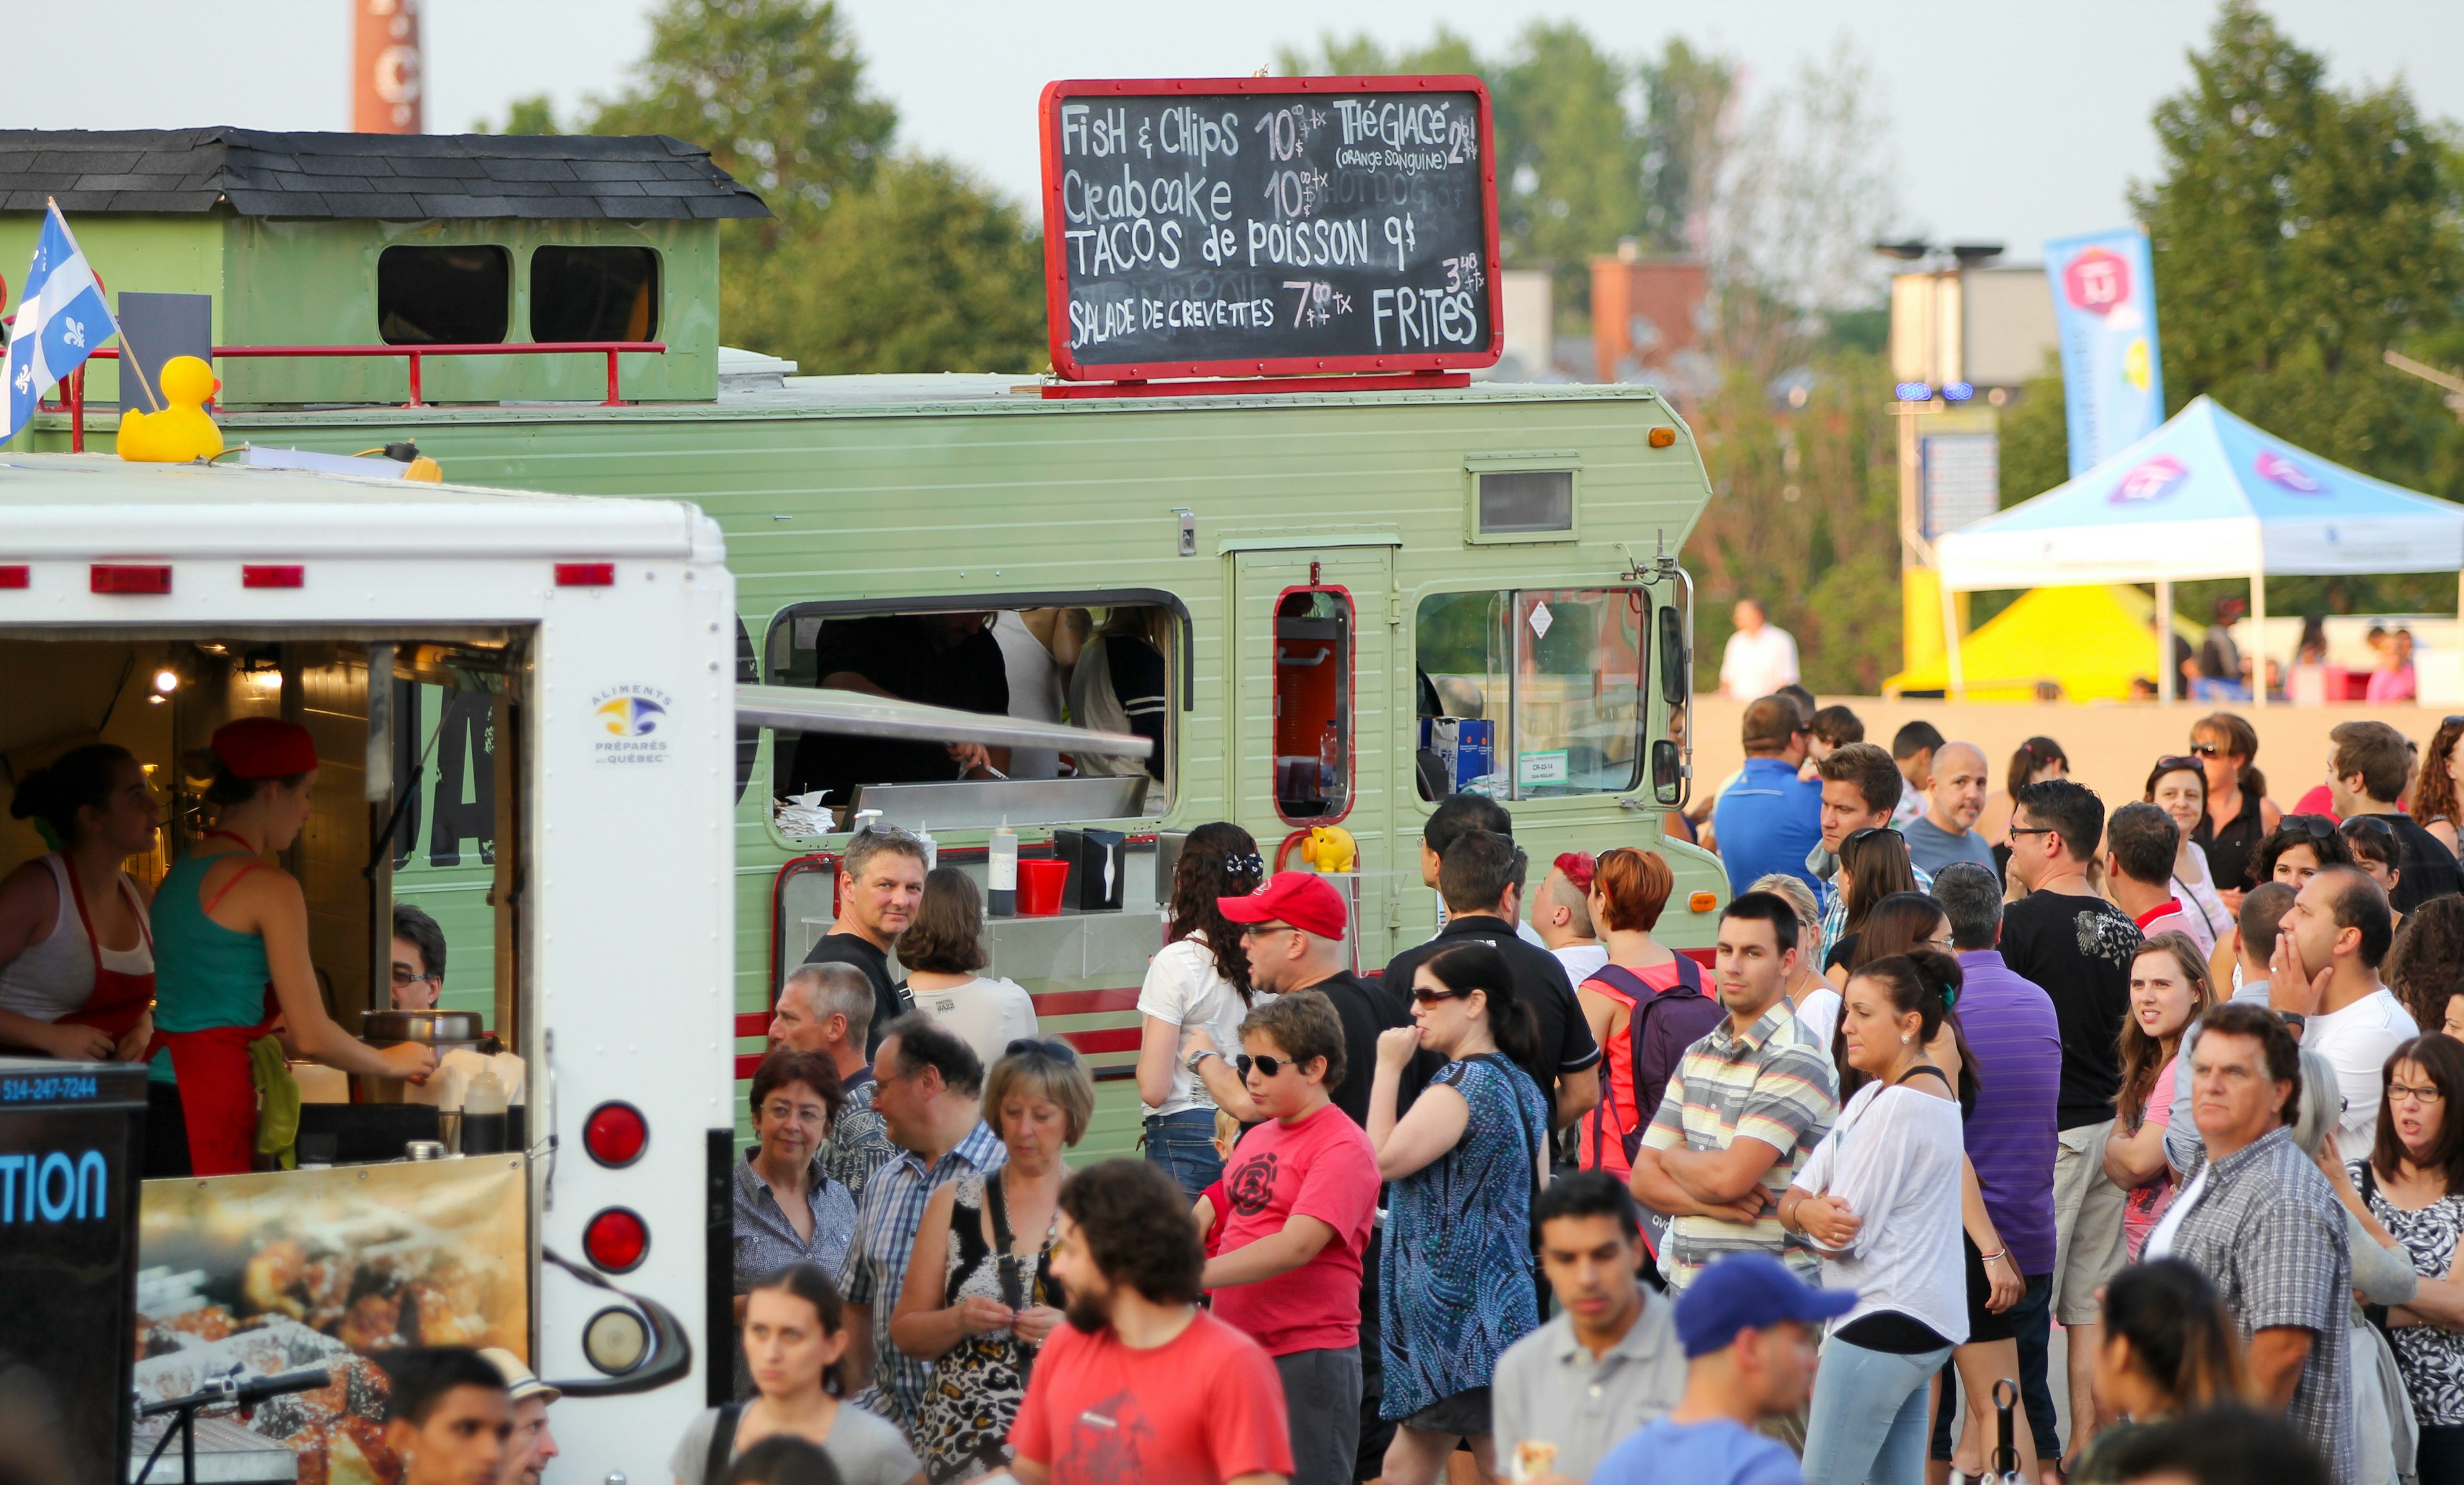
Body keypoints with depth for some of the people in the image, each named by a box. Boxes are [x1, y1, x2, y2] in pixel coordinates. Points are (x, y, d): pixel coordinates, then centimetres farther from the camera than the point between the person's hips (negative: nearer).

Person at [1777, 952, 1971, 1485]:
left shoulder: (1902, 1106, -15)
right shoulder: (1874, 1096, 16)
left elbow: (1841, 1238, -17)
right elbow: (1794, 1197, 12)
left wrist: (1808, 1210, 3)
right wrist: (1805, 1211, -11)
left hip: (1885, 1321, -10)